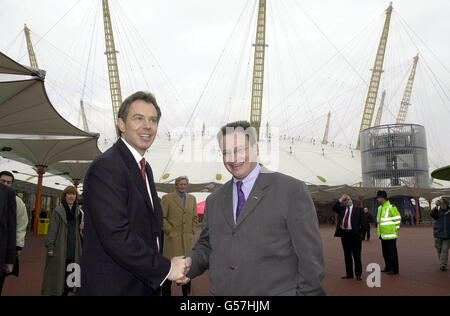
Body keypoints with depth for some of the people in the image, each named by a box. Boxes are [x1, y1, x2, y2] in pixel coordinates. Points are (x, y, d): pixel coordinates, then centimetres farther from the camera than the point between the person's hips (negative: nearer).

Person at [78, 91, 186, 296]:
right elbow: (116, 237, -25)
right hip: (112, 287, -8)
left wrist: (175, 267, 4)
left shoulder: (144, 168, 10)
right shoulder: (105, 167, -19)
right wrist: (166, 268, -17)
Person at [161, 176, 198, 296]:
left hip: (188, 239, 4)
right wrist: (169, 230, -8)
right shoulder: (167, 198, 1)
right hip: (172, 238, -4)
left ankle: (186, 292, 21)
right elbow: (162, 217, -2)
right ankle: (166, 292, 10)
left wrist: (192, 231, 8)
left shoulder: (192, 198, 14)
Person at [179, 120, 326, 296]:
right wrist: (191, 263, -6)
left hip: (276, 291, -4)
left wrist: (310, 292, -11)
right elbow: (206, 244, 13)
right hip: (221, 291, 5)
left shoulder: (291, 190, -9)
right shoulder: (214, 200, 9)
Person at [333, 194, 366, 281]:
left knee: (357, 256, -1)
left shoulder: (358, 209, 1)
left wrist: (360, 232, 0)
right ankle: (349, 274, 19)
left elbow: (363, 222, 1)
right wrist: (340, 200, -7)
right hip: (344, 234, 4)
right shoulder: (342, 209, 12)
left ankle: (358, 274, 8)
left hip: (354, 234, -4)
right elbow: (334, 208, -5)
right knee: (347, 255, 10)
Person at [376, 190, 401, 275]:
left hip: (390, 235, -9)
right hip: (383, 235, 9)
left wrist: (396, 229, -9)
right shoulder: (380, 208, 15)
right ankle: (388, 267, 26)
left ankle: (394, 269, 6)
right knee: (385, 252, 15)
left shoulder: (391, 207, -13)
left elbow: (397, 218, -12)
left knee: (392, 252, -2)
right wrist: (379, 231, 20)